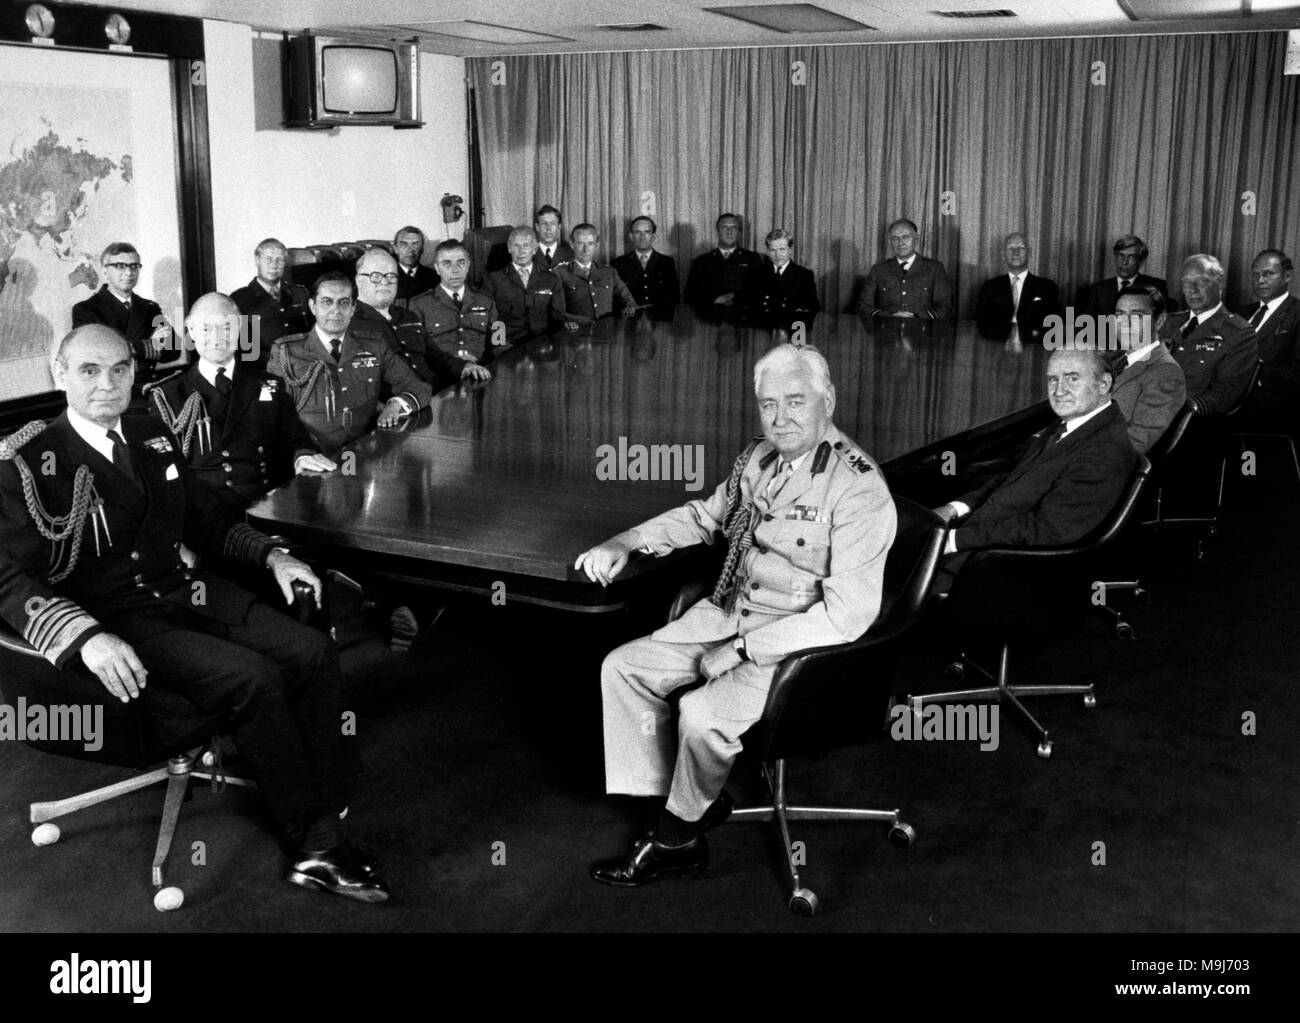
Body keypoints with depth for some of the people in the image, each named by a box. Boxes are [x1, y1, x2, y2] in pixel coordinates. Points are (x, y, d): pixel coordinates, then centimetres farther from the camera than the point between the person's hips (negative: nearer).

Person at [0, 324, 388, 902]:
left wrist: (271, 555, 7)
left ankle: (323, 836, -13)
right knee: (252, 677, -27)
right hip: (113, 619, -7)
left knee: (314, 654, -14)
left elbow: (208, 521, 25)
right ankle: (310, 838, -11)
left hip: (183, 592, 7)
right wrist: (87, 637, -31)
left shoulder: (152, 438, 13)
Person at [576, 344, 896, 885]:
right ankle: (678, 817, 2)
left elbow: (848, 613, -24)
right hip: (729, 612, 8)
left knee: (703, 711, -27)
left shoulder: (859, 488, -20)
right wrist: (626, 543, 8)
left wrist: (742, 648, -22)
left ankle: (677, 833, 4)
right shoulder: (759, 458, 4)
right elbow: (705, 515, 23)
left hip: (801, 641, -8)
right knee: (622, 668, -1)